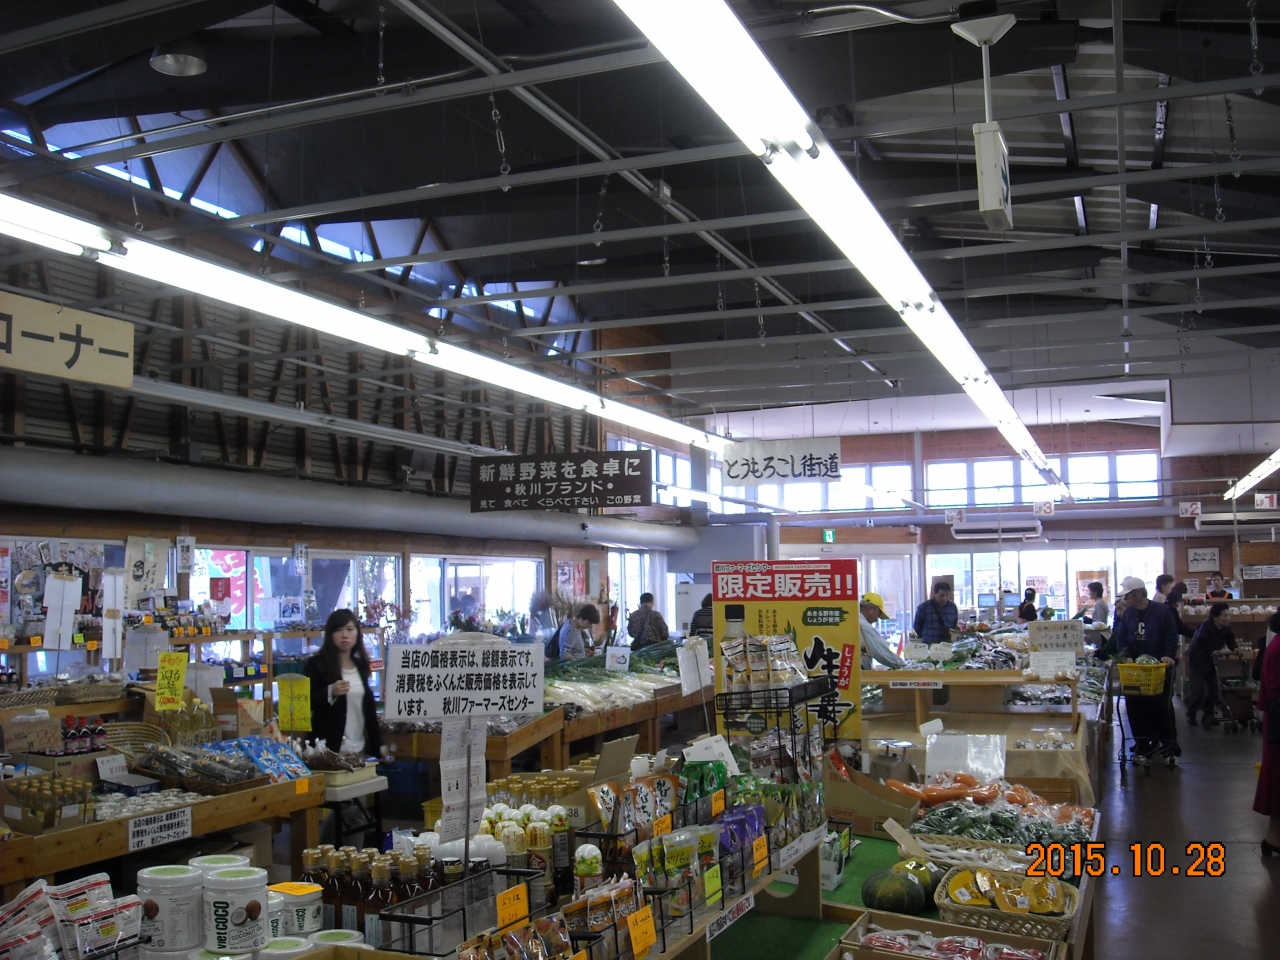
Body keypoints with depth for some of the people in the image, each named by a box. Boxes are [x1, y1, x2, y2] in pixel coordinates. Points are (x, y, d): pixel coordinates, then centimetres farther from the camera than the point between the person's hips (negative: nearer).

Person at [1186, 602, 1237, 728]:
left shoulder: (1226, 628, -6)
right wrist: (1212, 651, -45)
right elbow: (1201, 643, -34)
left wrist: (1235, 649, -30)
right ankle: (1191, 715, 5)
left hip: (1210, 661, 6)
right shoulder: (1206, 626, -26)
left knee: (1213, 688, 1)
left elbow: (1230, 641, -10)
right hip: (1197, 659, -6)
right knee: (1198, 688, -9)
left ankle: (1208, 715, 12)